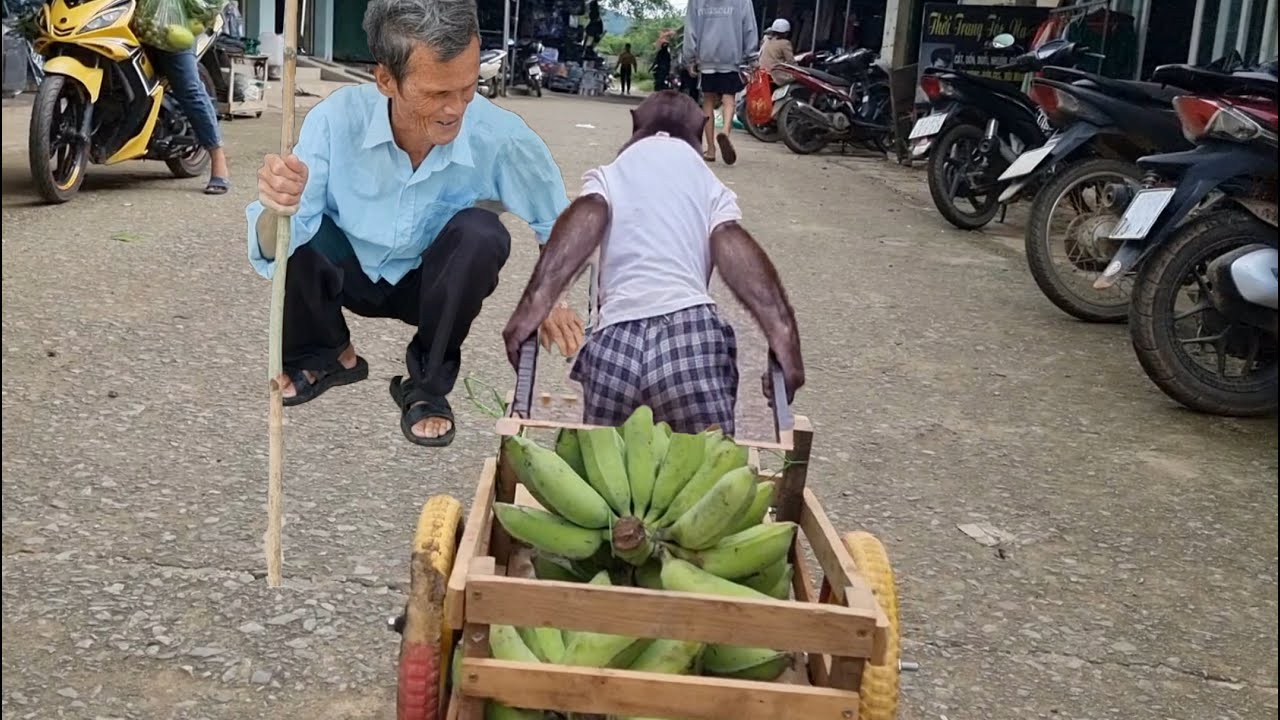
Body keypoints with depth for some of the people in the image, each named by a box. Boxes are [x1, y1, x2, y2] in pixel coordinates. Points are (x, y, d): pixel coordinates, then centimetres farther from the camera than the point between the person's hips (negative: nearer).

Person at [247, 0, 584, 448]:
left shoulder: (500, 137, -28)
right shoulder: (337, 120, -29)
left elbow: (559, 222, -7)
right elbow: (271, 252, -32)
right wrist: (276, 211, -54)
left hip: (431, 283, 0)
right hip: (349, 272, 1)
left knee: (481, 232, -31)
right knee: (288, 230, -29)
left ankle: (428, 385, -7)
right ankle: (324, 356, 3)